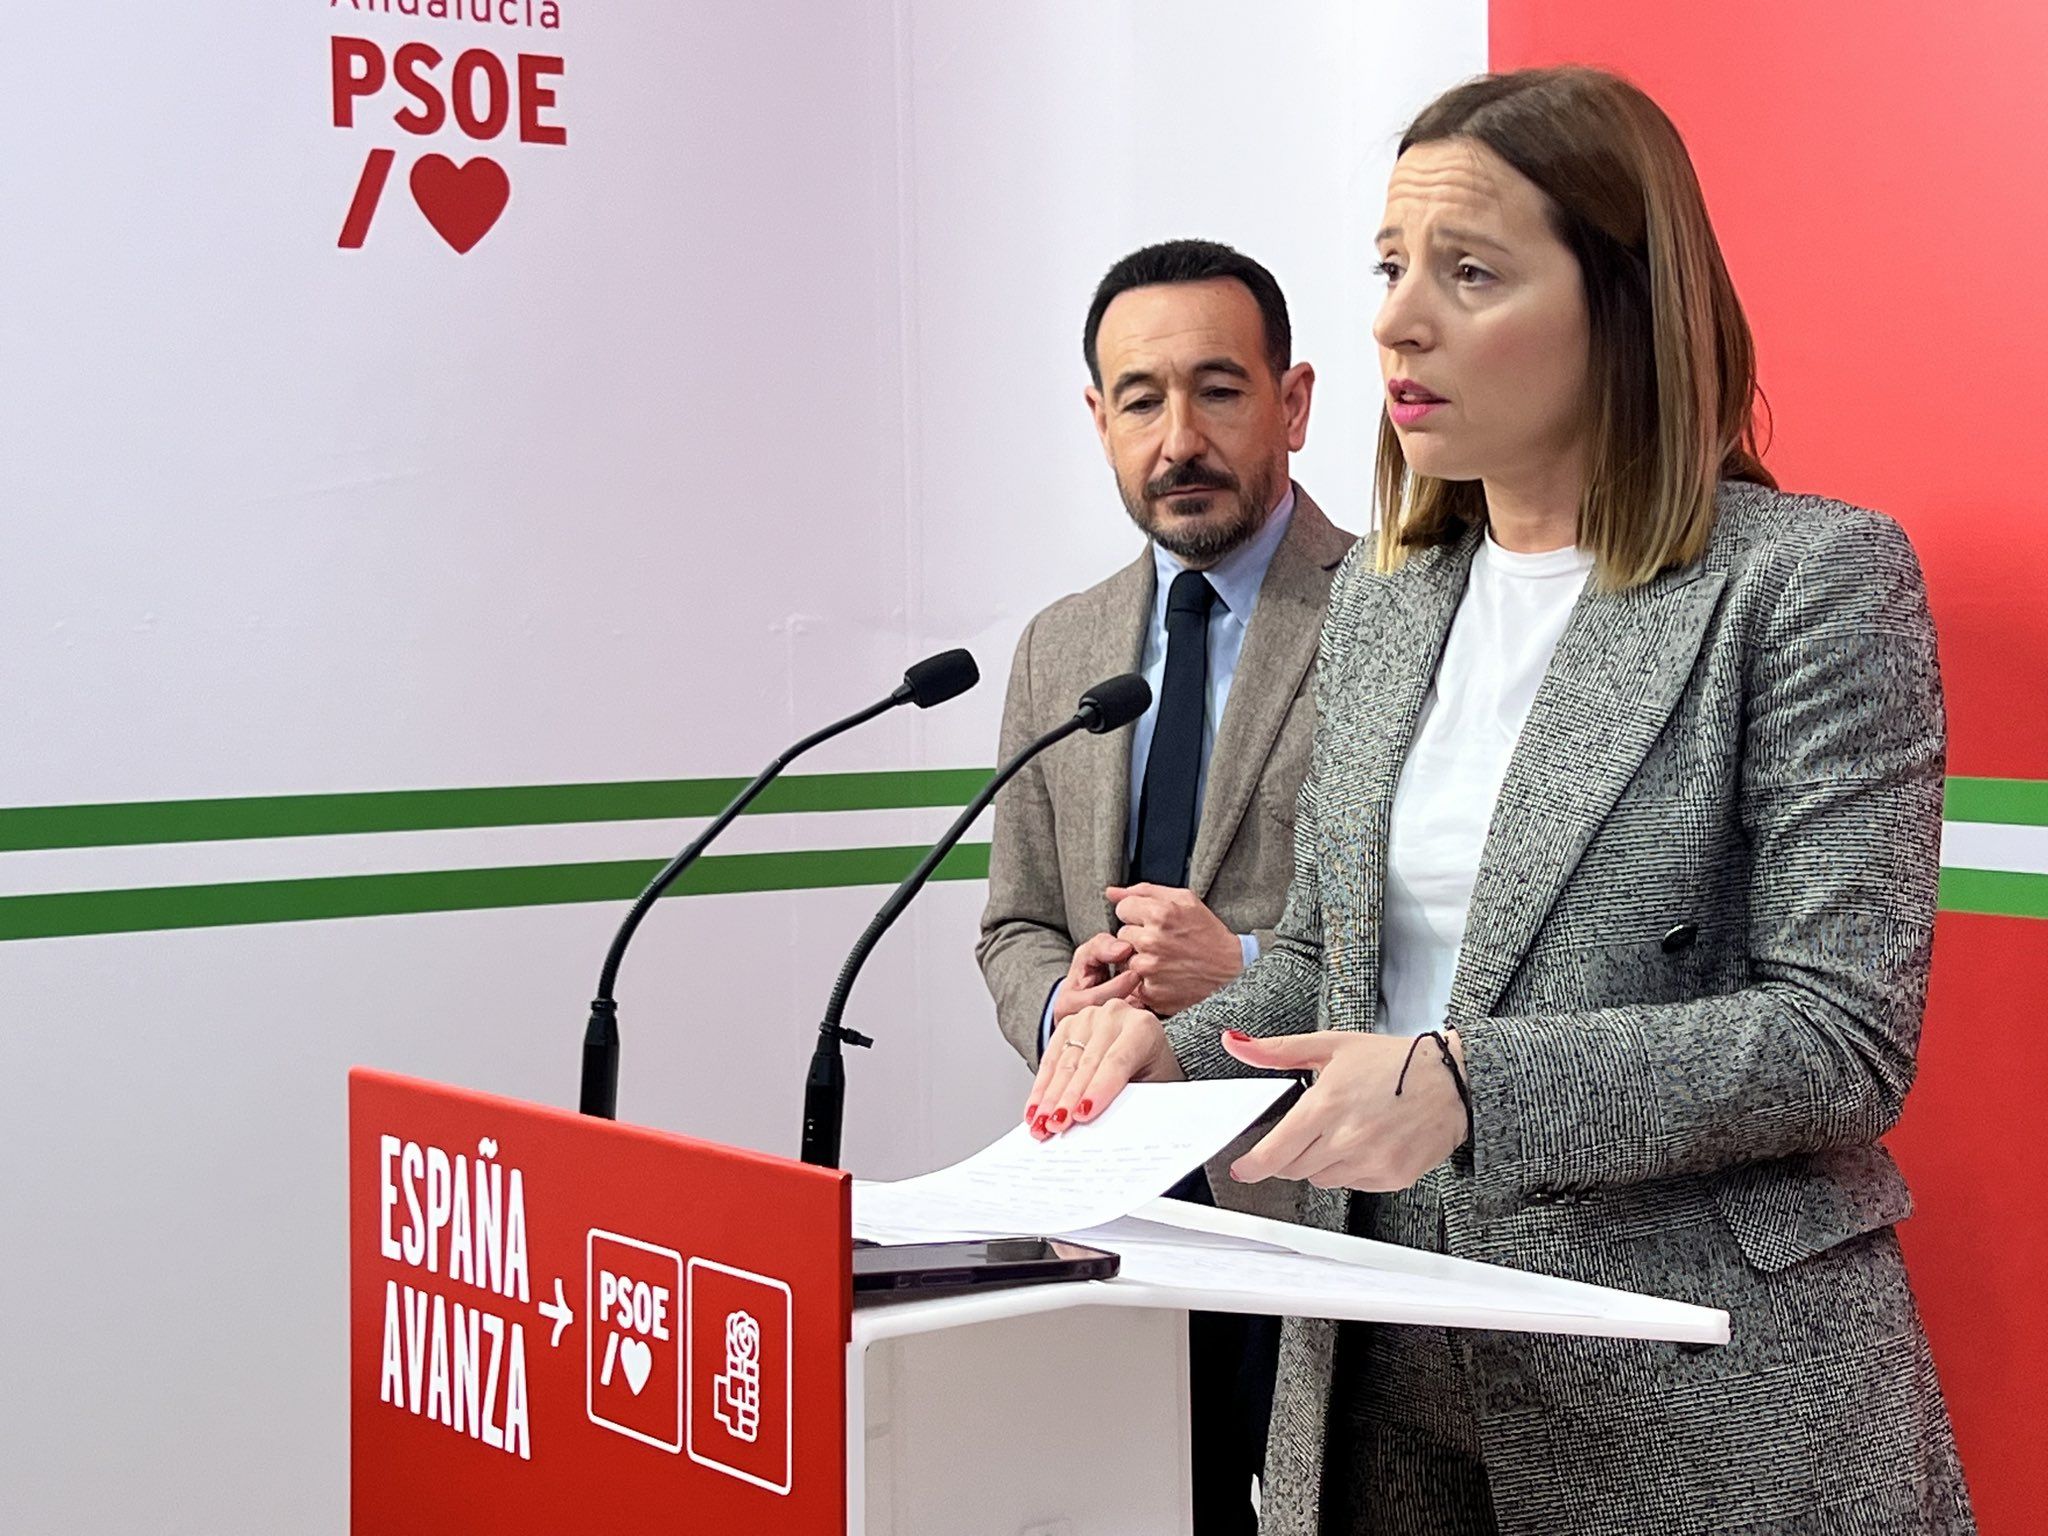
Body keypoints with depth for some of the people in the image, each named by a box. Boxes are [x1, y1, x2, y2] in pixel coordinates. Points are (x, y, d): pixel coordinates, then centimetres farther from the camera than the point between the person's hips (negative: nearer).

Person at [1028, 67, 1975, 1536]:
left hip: (1700, 1406, -6)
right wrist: (1172, 1048, -5)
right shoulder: (1379, 597, 10)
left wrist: (1469, 1083, -27)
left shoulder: (1809, 576, -10)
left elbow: (1842, 1036, -16)